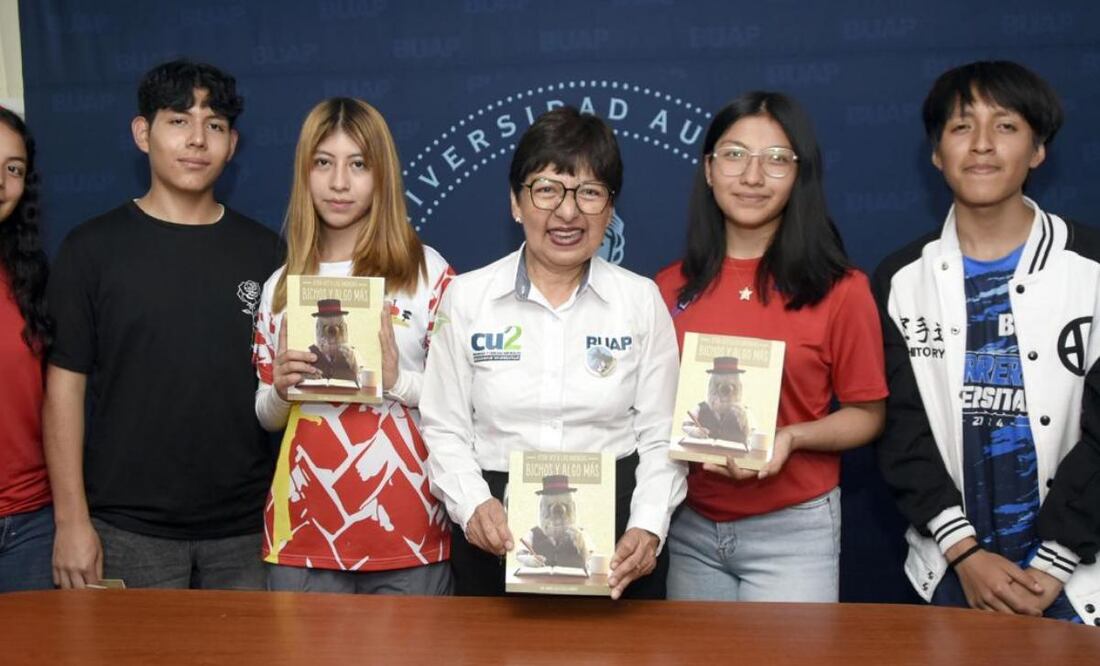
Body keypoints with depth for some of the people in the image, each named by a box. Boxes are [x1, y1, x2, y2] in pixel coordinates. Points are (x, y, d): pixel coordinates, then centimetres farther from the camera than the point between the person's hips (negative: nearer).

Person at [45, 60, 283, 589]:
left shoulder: (264, 251, 6)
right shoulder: (92, 248, 0)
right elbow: (65, 385, -2)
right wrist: (71, 520, -6)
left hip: (246, 527, 2)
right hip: (129, 531, -1)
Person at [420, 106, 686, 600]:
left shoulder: (642, 299, 0)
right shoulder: (466, 296, 0)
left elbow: (661, 437, -2)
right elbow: (445, 429, 0)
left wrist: (649, 528, -16)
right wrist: (472, 505, -17)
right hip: (494, 539, 0)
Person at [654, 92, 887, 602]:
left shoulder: (839, 289, -7)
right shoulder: (671, 287, 2)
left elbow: (866, 414, -1)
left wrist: (791, 438, -17)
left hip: (793, 530, -3)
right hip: (690, 528, 3)